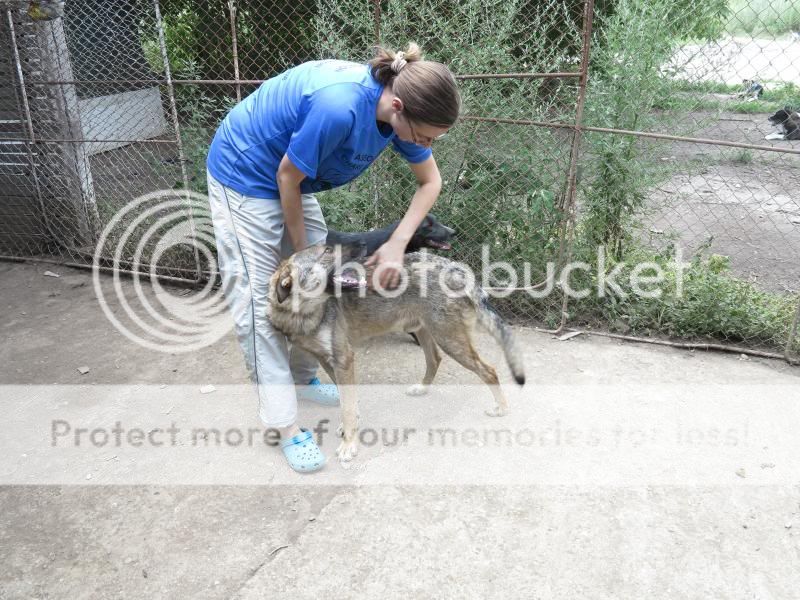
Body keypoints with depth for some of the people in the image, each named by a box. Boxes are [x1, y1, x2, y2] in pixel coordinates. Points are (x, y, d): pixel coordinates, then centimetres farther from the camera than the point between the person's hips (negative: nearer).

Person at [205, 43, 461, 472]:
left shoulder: (398, 111, -13)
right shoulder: (339, 106, -37)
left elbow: (430, 181, 0)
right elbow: (287, 177, -24)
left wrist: (397, 244, -12)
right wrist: (301, 249, -9)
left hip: (289, 180, 8)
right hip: (244, 175, -8)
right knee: (260, 297, -6)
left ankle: (303, 377, 27)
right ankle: (285, 424, -1)